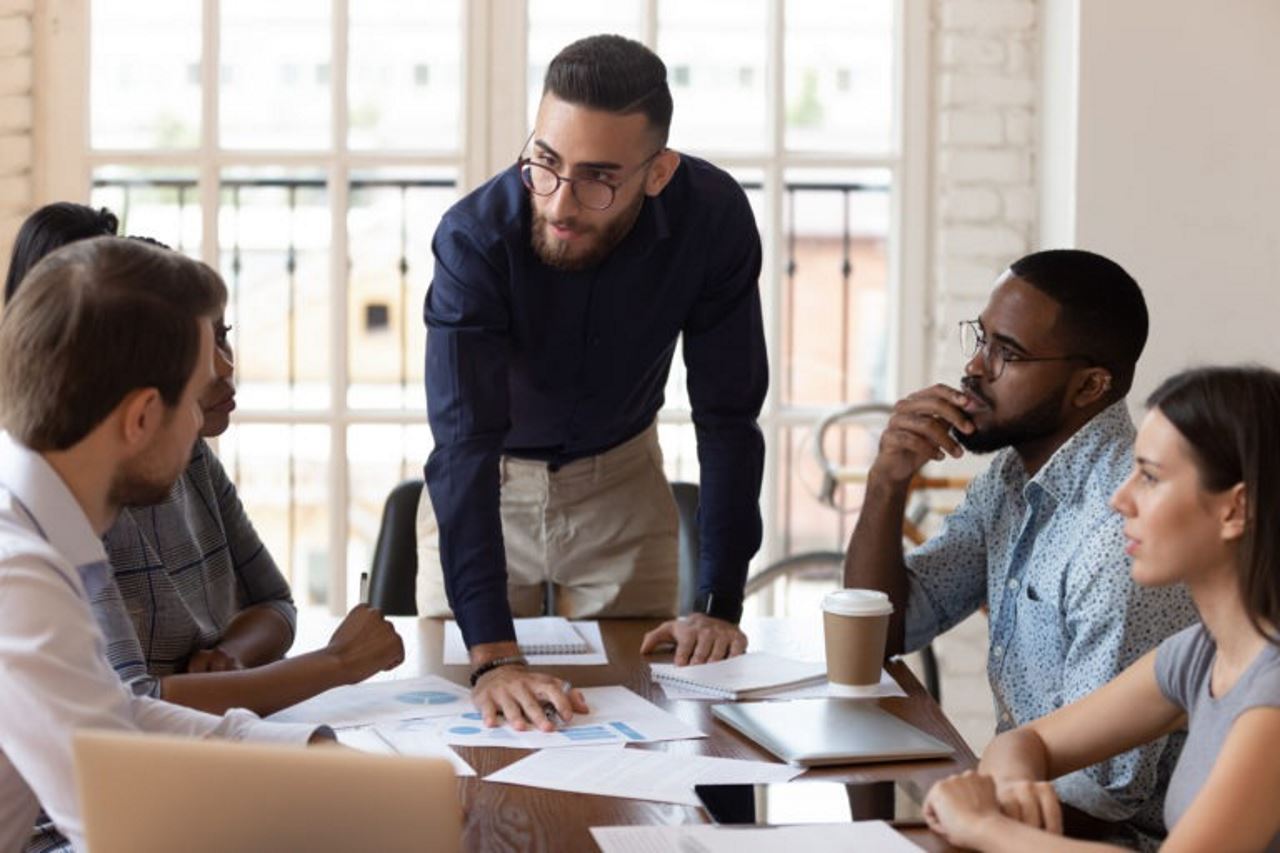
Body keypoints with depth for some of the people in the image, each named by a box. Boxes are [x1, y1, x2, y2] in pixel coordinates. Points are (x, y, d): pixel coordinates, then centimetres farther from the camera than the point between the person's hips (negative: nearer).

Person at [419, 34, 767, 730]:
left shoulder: (712, 216, -25)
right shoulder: (475, 237, -31)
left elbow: (727, 417, -17)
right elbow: (464, 444, -37)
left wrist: (720, 605, -22)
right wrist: (494, 657, -45)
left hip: (622, 483, 2)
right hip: (484, 487, -1)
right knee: (462, 701, 5)